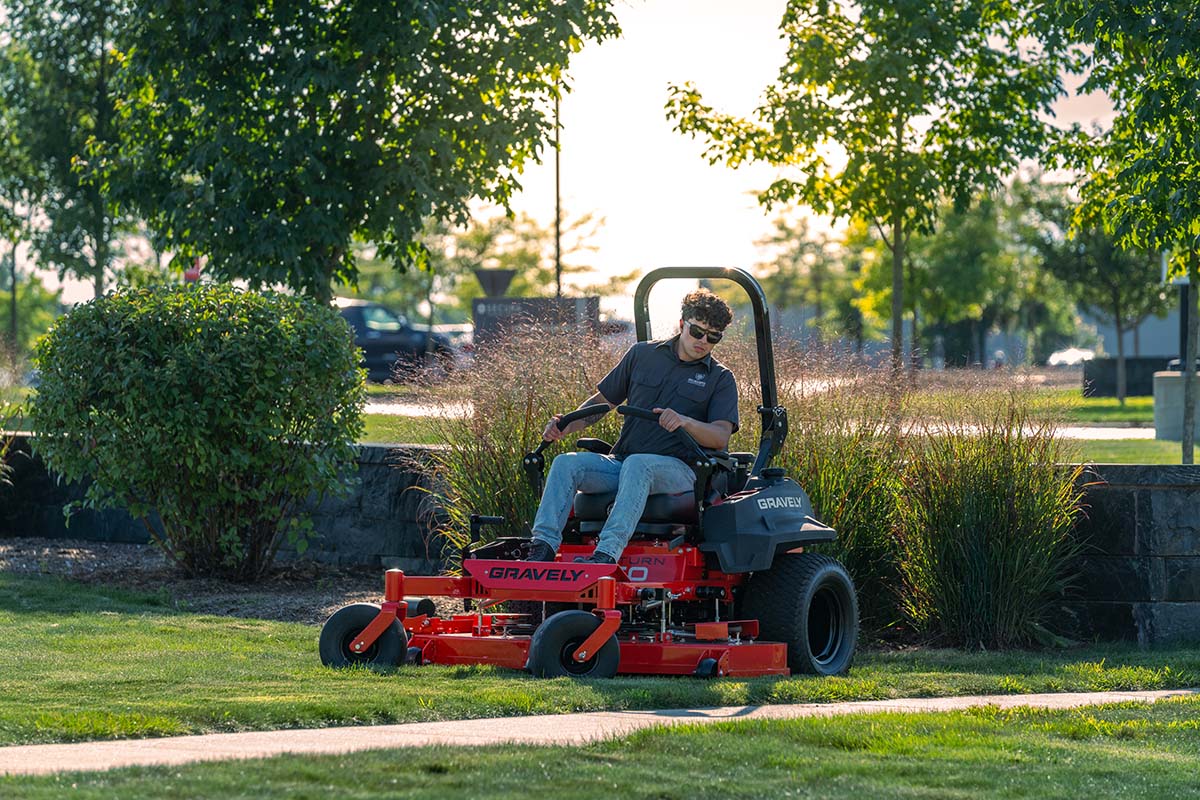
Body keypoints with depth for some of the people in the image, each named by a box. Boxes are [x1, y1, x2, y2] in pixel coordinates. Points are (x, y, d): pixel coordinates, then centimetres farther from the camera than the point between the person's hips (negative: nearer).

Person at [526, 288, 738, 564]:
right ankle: (543, 548, -34)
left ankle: (607, 554, -53)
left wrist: (685, 421, -26)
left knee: (637, 464, -38)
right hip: (621, 462, 4)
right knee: (566, 463, -21)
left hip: (676, 468, -4)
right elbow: (603, 400, 22)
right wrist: (567, 426, 3)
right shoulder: (642, 354, 16)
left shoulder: (721, 379, 7)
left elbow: (721, 437, -6)